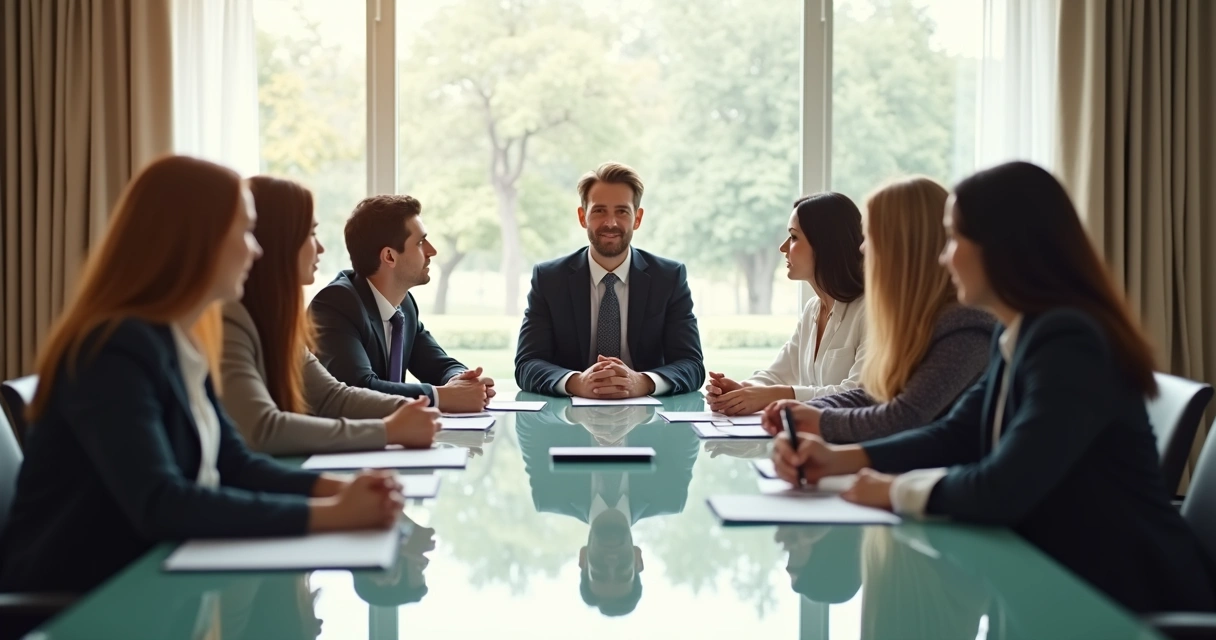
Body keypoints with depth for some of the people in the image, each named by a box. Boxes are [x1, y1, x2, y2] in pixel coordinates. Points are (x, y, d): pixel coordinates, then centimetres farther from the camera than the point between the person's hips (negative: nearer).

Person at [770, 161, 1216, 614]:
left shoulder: (1068, 343, -24)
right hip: (1060, 574, 8)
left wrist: (897, 490, -13)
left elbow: (1000, 491, -30)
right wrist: (839, 458, -1)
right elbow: (956, 435, 11)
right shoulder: (1016, 337, 6)